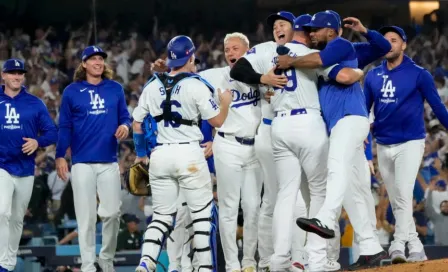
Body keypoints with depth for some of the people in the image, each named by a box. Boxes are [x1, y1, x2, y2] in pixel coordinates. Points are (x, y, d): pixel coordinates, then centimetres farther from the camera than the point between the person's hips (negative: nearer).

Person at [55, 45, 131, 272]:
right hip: (82, 162, -2)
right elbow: (64, 127, 4)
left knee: (112, 212, -1)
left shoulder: (115, 89, 8)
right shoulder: (71, 92, 3)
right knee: (86, 216, -2)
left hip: (109, 162, 2)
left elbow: (124, 116, 13)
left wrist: (125, 125, -11)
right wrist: (60, 156, -3)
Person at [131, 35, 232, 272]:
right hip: (189, 155, -5)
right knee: (203, 214, 5)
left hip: (160, 155, 5)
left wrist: (140, 154, 25)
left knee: (162, 215, 11)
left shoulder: (152, 86, 6)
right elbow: (217, 121, -4)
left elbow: (136, 123, 11)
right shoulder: (196, 85, -8)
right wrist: (225, 103, 16)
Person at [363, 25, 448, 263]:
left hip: (410, 143, -5)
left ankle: (399, 245, -26)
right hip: (383, 145, 5)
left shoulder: (418, 74, -4)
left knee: (403, 194, -20)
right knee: (396, 201, 8)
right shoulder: (373, 76, 8)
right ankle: (416, 249, 15)